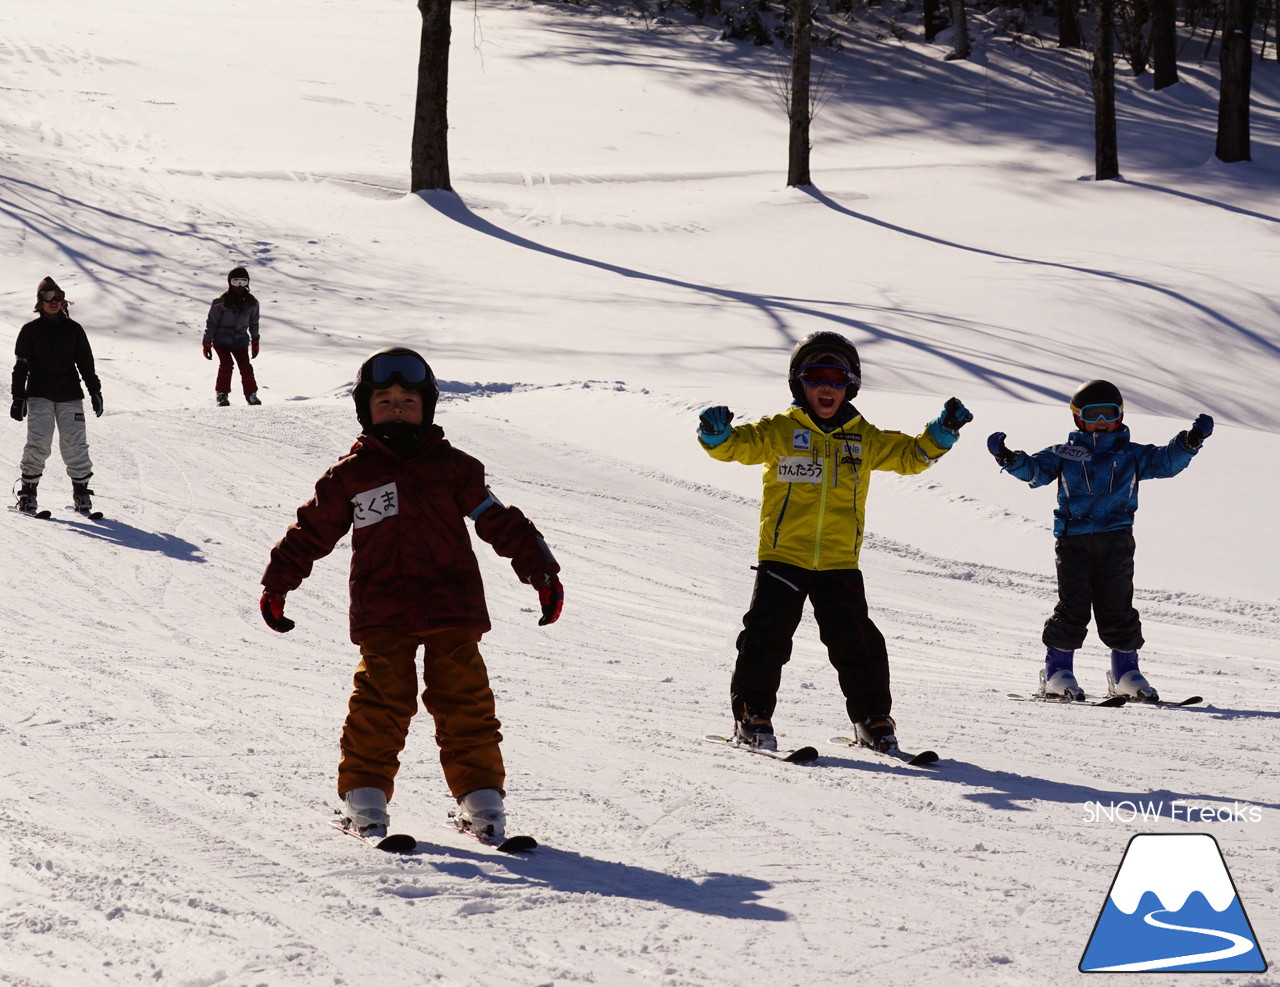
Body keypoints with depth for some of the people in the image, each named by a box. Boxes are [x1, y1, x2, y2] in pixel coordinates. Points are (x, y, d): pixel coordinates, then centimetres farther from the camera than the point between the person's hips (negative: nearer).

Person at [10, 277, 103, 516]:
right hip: (39, 396, -2)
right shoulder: (30, 331, 3)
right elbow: (21, 367, 3)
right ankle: (27, 491, -4)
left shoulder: (74, 329, 9)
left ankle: (81, 491, 7)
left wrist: (95, 391, 9)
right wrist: (18, 398, -3)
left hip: (70, 396, 2)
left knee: (75, 444, -3)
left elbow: (86, 363, 14)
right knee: (39, 443, -12)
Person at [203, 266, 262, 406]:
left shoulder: (251, 303, 1)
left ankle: (251, 394, 6)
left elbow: (253, 323, 15)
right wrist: (207, 344, -6)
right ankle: (222, 394, -11)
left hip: (240, 341, 3)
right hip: (221, 340, -3)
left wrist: (255, 342, 17)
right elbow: (211, 323, -5)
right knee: (226, 364, -21)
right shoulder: (221, 302, -11)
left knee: (246, 367, -9)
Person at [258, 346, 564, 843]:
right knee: (381, 702, -6)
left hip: (451, 608, 1)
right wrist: (277, 585, 17)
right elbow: (311, 531, 17)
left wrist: (541, 571, 7)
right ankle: (364, 794, 4)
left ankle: (480, 795, 4)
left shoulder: (452, 467, 10)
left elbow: (499, 522, 11)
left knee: (464, 700, -2)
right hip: (381, 614, -1)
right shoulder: (349, 475, 9)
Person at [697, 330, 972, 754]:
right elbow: (739, 446, -7)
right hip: (782, 556, -2)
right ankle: (752, 713, 6)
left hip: (839, 563, 2)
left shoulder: (864, 439, 10)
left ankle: (873, 718, 14)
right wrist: (716, 434, -29)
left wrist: (942, 433, -2)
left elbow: (910, 455, 13)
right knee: (767, 635, -5)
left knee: (857, 643, 1)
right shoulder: (779, 431, 1)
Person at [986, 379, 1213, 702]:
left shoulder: (1132, 455, 15)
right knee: (1072, 607, -4)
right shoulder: (1064, 455, 11)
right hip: (1073, 539, -1)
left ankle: (1125, 673, 14)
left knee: (1118, 608, 4)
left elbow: (1165, 461, 6)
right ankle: (1057, 671, 5)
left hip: (1116, 540, 1)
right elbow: (1035, 470, 3)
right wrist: (1010, 459, -16)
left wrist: (1189, 442, -10)